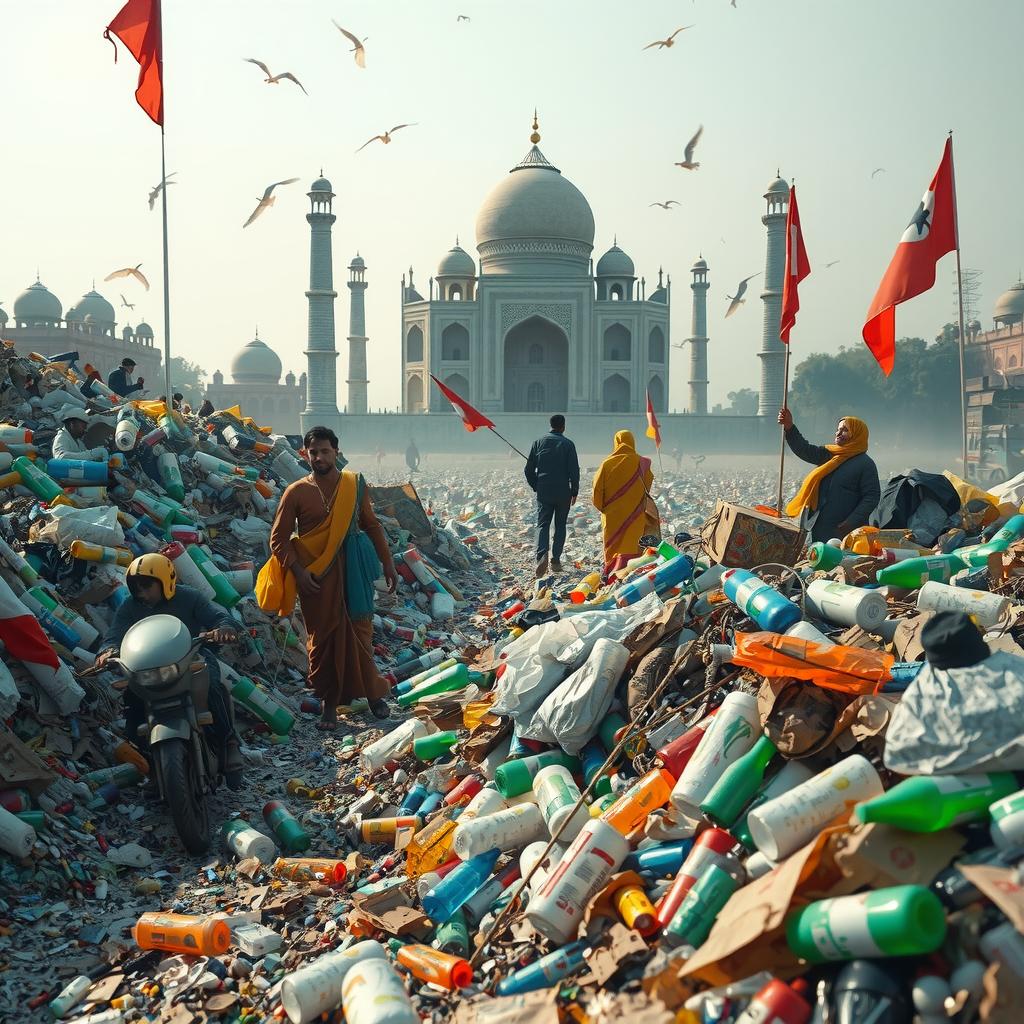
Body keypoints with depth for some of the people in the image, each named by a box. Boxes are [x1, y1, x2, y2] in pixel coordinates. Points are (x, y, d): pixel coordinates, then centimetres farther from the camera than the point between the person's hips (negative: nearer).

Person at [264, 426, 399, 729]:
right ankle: (329, 703, 15)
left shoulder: (354, 485, 2)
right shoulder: (296, 492, -5)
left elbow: (371, 525, 11)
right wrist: (298, 571, -13)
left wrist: (387, 563, 10)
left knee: (359, 632, 5)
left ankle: (372, 693, 19)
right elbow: (279, 539, -2)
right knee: (323, 638, 5)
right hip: (315, 577, -1)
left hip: (351, 570, 1)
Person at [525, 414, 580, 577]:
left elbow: (529, 469, 5)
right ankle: (556, 560, 8)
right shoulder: (567, 444, -5)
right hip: (563, 492, -1)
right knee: (560, 525, 10)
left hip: (543, 492, 1)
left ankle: (542, 555, -21)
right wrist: (575, 491, 4)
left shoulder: (539, 442, 3)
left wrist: (536, 487, 17)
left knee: (542, 524, 2)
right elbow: (574, 470, -6)